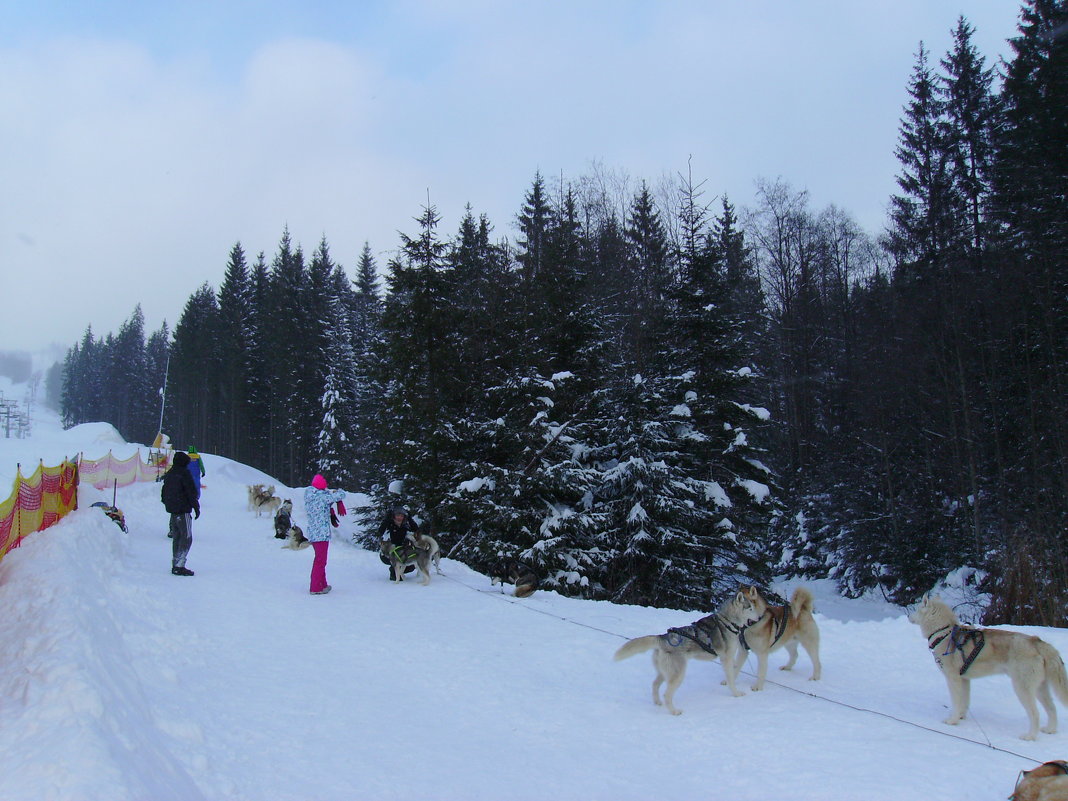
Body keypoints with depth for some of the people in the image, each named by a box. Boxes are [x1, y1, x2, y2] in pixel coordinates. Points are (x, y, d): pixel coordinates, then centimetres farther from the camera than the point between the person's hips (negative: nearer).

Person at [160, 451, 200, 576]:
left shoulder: (169, 474, 14)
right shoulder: (184, 473, -11)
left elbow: (163, 492, 21)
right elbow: (191, 492, -13)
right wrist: (196, 507, -7)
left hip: (172, 510, 9)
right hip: (183, 510, -8)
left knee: (176, 537, 14)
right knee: (186, 537, -7)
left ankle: (175, 564, 15)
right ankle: (179, 566, -14)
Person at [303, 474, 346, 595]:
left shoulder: (309, 496, 5)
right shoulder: (323, 497, -18)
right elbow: (341, 495, -14)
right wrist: (338, 491, 7)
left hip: (312, 533, 8)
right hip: (322, 534, -8)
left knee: (319, 559, 20)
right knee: (320, 560, 0)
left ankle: (322, 584, 30)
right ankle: (316, 588, 5)